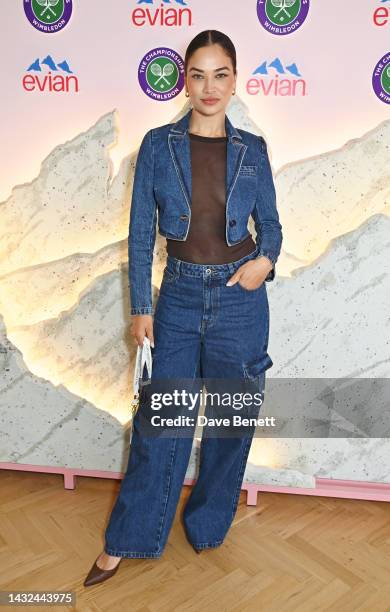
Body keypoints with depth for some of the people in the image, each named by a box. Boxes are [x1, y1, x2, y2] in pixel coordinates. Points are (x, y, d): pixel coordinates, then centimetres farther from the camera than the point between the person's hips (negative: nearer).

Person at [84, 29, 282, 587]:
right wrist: (141, 307, -3)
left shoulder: (252, 149, 2)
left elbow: (271, 223, 9)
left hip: (240, 299, 1)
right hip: (178, 296, 0)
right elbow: (141, 232, -1)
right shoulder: (158, 145, -1)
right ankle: (125, 541, 27)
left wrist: (265, 260, -13)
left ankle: (208, 526, 37)